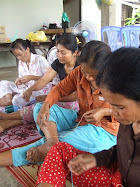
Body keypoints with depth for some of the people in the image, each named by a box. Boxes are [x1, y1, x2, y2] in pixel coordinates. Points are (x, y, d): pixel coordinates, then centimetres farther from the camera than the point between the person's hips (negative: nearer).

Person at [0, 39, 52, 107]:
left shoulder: (40, 59, -12)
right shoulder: (21, 62, 10)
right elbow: (21, 78, 15)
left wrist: (32, 77, -25)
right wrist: (19, 81, -11)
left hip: (40, 89, -7)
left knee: (18, 100, -31)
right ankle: (8, 98, -21)